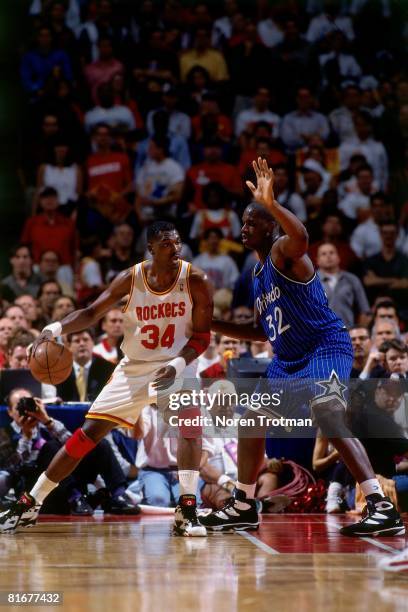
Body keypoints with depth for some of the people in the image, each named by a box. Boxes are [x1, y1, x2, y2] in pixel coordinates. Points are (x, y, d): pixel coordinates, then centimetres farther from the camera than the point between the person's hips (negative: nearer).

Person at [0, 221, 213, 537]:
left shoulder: (195, 281, -14)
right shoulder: (131, 278, -10)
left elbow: (202, 335, -11)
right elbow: (92, 313, -3)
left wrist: (177, 365, -28)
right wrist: (57, 327, -22)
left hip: (175, 366, -2)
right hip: (133, 367, 2)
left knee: (190, 421, -31)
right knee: (87, 433, 1)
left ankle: (187, 510, -29)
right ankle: (30, 503, 11)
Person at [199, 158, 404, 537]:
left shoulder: (283, 251, -9)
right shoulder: (258, 275, 19)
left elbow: (301, 236, -37)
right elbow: (263, 332, 27)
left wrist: (271, 202, -43)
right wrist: (214, 326, 24)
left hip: (325, 348, -10)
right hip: (288, 359, 10)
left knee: (331, 423, -26)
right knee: (251, 419, 14)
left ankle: (382, 508, -31)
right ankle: (244, 507, 27)